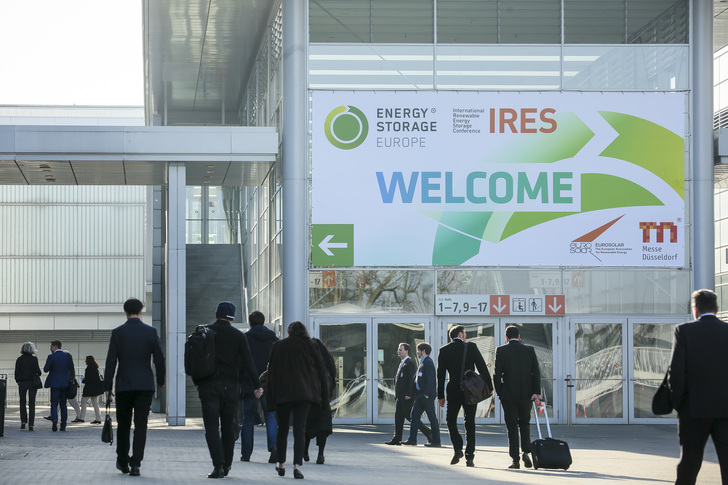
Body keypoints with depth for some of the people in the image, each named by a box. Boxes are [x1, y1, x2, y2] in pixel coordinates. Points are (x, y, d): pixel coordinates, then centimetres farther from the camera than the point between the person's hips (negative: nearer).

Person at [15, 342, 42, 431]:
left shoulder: (19, 360, -1)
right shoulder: (34, 359, -7)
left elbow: (17, 373, -1)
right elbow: (38, 371, -7)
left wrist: (18, 381, 13)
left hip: (22, 383, 1)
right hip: (33, 382, -1)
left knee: (22, 402, 17)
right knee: (32, 403, 4)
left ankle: (23, 421, 5)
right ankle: (31, 424, -2)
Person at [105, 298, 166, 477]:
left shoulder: (117, 332, -3)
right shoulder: (151, 332, -1)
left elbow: (111, 361, -4)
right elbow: (159, 359, 1)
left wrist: (107, 387, 0)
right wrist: (160, 380, 16)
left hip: (124, 386, 0)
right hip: (145, 385, 0)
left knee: (123, 424, 13)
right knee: (141, 425, -1)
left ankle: (122, 462, 22)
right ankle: (135, 463, -10)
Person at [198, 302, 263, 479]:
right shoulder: (238, 336, 2)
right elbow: (247, 362, -4)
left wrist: (198, 381, 15)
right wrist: (257, 385, -4)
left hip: (208, 386, -1)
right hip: (230, 385, 1)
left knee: (212, 427, -4)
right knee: (228, 426, 13)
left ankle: (218, 465, -17)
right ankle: (226, 465, 19)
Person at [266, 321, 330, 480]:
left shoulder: (277, 346, 5)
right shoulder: (311, 346, 5)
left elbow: (271, 373, 2)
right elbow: (322, 373, 5)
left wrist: (270, 400, 2)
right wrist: (324, 400, 9)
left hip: (282, 394, 1)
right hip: (304, 394, 0)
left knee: (282, 429, 16)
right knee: (300, 431, -4)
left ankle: (281, 464, 26)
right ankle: (297, 465, -18)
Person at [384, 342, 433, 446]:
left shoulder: (410, 363, -13)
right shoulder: (402, 363, 18)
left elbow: (411, 379, -19)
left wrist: (408, 394, -23)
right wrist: (397, 394, 18)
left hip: (406, 396, -10)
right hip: (400, 396, 10)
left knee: (410, 416, -7)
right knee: (398, 417, 7)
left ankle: (429, 433, 0)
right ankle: (397, 439, 8)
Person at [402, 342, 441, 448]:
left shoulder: (428, 362, -14)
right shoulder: (422, 363, 17)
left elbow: (430, 379, -20)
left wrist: (426, 394, -22)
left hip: (427, 395, -10)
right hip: (421, 394, 10)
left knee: (432, 417, -3)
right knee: (415, 415, 6)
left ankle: (436, 441, 2)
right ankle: (412, 439, 7)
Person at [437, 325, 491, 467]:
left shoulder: (444, 351, 1)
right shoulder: (471, 347, -3)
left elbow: (440, 375, 2)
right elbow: (482, 368, -5)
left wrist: (440, 396, 6)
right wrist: (489, 387, 2)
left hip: (453, 391, 0)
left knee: (451, 420, 15)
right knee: (470, 423, 6)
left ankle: (457, 449, -5)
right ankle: (469, 457, 2)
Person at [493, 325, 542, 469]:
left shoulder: (501, 351, -4)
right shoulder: (529, 350, 3)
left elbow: (497, 374, -6)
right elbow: (536, 372, -2)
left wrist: (499, 392, 3)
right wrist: (536, 392, -3)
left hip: (508, 394, -2)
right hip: (526, 394, 2)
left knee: (512, 426, 3)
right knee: (525, 423, 17)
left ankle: (515, 459, 0)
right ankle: (526, 451, -3)